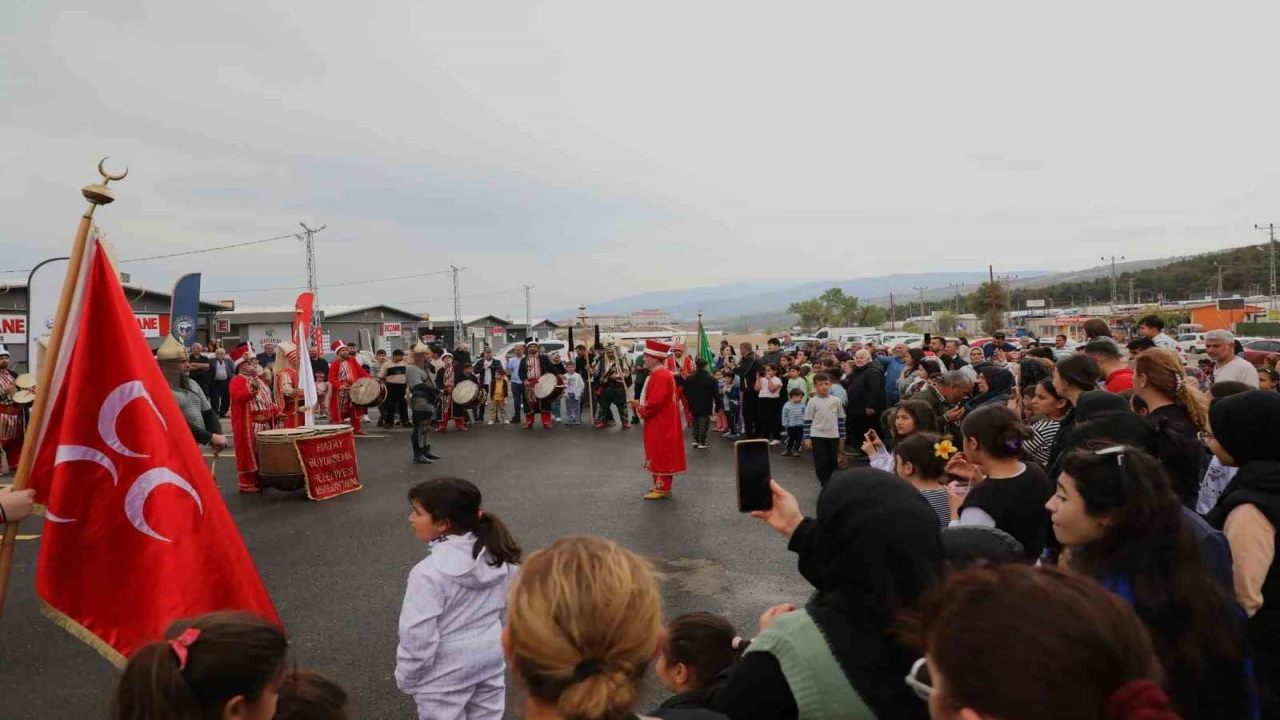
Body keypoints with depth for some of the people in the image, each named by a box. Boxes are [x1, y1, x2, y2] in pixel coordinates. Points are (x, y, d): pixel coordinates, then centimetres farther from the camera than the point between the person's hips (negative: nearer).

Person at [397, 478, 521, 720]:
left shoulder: (429, 572, -28)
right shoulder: (497, 554, -8)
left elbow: (418, 636, -23)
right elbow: (508, 606, 4)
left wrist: (406, 677, -6)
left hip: (445, 674, -6)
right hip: (491, 657, 6)